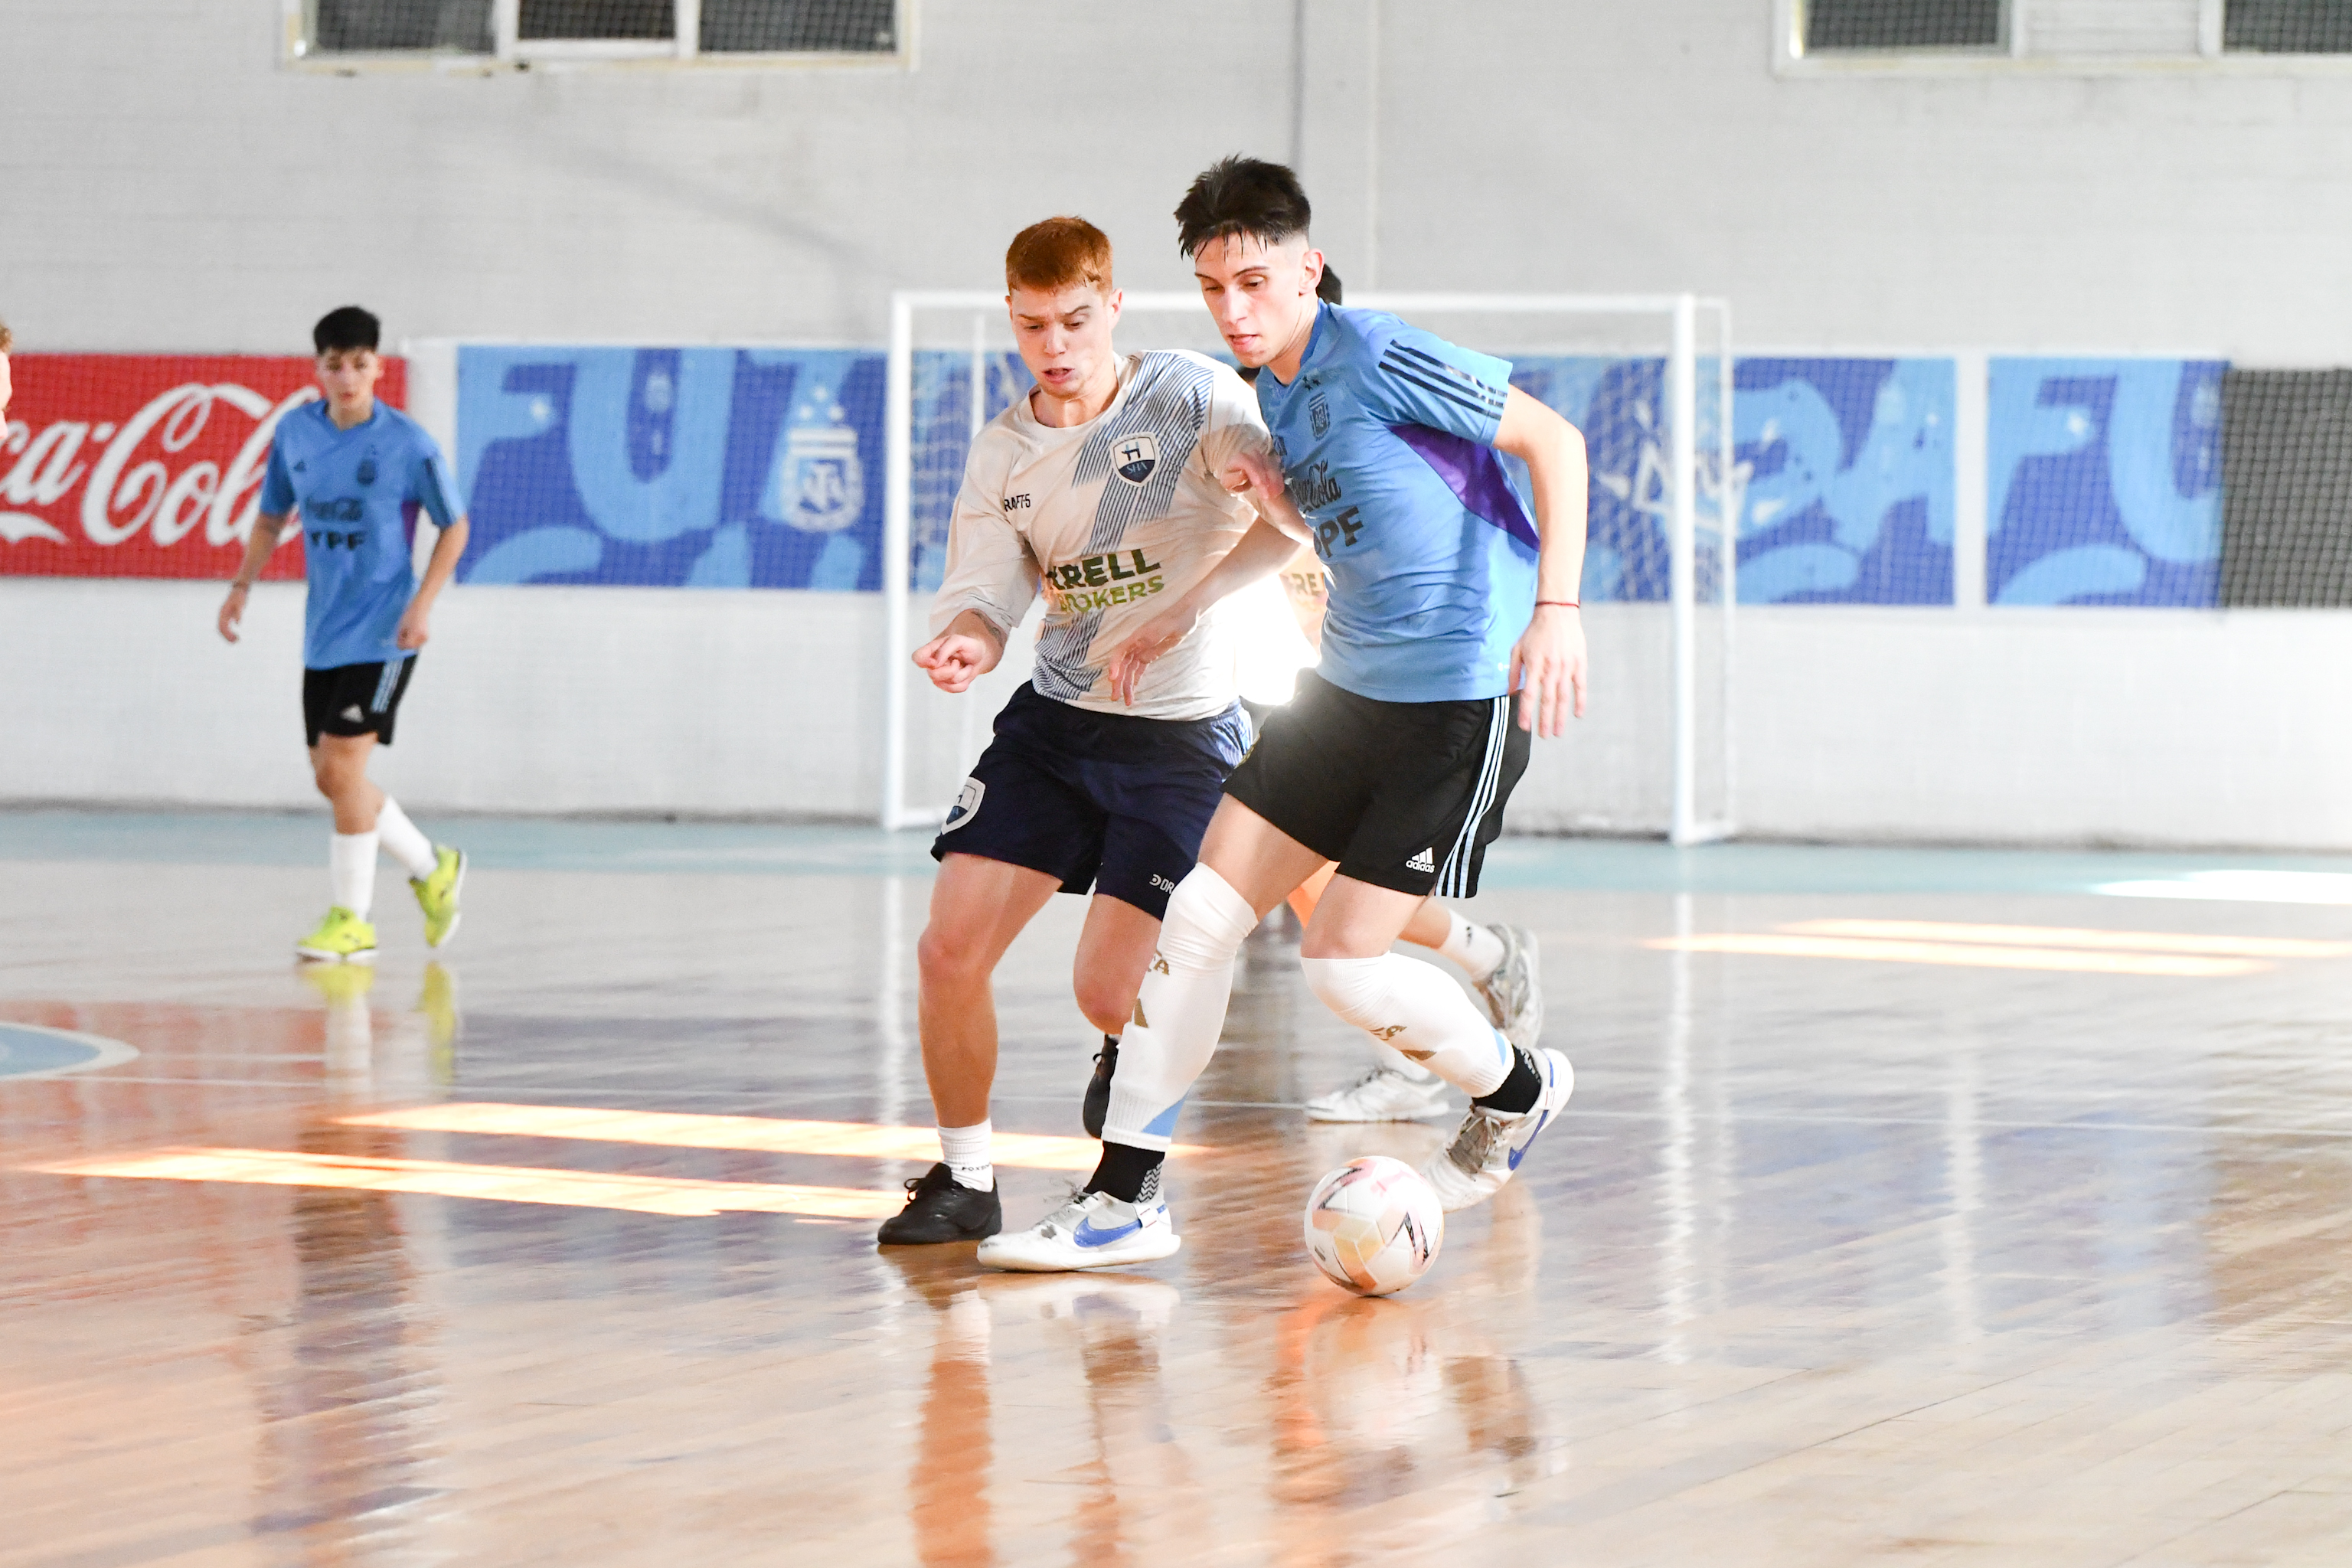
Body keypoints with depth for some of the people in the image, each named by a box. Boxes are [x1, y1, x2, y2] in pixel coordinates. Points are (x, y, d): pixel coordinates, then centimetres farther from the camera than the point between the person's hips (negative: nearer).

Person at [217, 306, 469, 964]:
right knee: (332, 778, 9)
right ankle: (432, 867, 30)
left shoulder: (407, 443, -11)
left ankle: (351, 920, -4)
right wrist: (242, 586, 5)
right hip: (322, 633, 6)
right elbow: (272, 517, 16)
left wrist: (422, 604, -12)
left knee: (341, 765, -14)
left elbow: (454, 526, -3)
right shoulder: (295, 433, 3)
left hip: (382, 633, -6)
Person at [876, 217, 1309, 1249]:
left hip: (1179, 736, -5)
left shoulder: (1191, 398, -11)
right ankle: (964, 1179, 13)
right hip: (1055, 717, 5)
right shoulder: (1003, 452, 5)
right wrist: (964, 641, -24)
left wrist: (1186, 605, -26)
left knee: (1107, 991, -11)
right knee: (948, 951, -6)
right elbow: (984, 592, 0)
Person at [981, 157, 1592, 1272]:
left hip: (1465, 694, -8)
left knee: (1345, 962, -10)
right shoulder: (1270, 392, 9)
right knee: (1199, 914, 0)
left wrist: (1556, 605, -26)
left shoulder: (1377, 360, -16)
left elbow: (1553, 440, -16)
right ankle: (1123, 1195, 6)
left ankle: (1516, 1090, 19)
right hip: (1352, 683, 8)